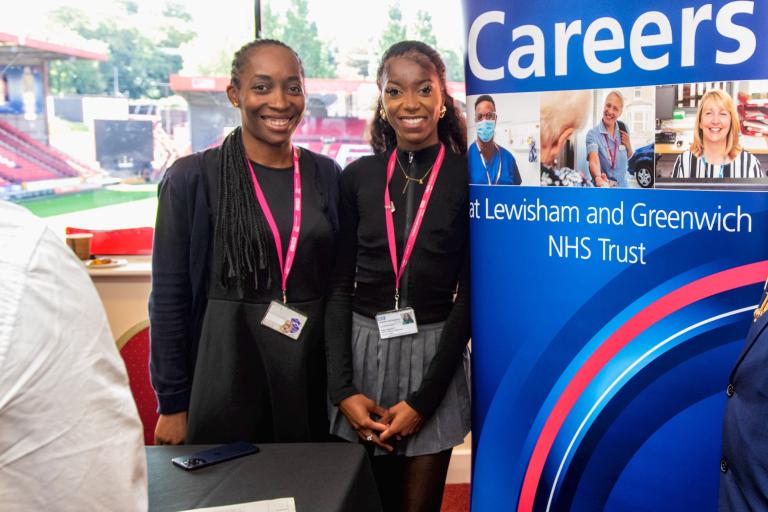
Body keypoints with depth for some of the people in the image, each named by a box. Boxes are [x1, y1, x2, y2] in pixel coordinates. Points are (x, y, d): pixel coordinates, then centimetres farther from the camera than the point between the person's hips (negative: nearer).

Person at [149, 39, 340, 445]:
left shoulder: (325, 176, 4)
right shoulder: (192, 179, -6)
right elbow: (169, 297, -4)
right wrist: (172, 404, -4)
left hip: (312, 370, 3)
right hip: (226, 367, -3)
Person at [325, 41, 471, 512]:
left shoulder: (470, 176, -5)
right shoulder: (358, 176, 2)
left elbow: (470, 292, -6)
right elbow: (340, 286, 2)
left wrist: (423, 400, -10)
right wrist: (343, 388, -7)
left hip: (434, 356, -2)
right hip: (361, 352, 2)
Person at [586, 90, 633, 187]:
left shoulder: (622, 131, -3)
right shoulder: (593, 134, -18)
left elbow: (628, 157, 12)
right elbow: (593, 160, -35)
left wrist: (628, 145, -10)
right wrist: (598, 178, -55)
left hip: (623, 184, 4)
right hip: (602, 187, -4)